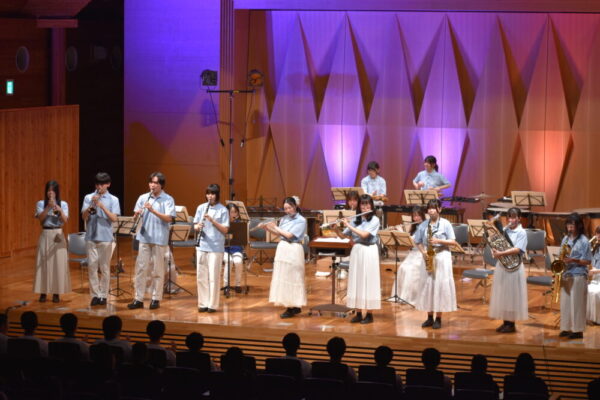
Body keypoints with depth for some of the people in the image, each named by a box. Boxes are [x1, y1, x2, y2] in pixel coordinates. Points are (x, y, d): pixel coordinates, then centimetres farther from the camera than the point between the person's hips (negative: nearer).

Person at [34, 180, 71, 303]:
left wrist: (60, 210, -29)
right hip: (45, 235, 0)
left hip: (58, 235, 0)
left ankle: (56, 293, 4)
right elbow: (40, 219, -12)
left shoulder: (63, 204, 2)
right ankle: (43, 292, 4)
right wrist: (48, 207, -24)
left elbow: (65, 221, -11)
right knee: (43, 263, -1)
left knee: (58, 263, -2)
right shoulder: (41, 204, 3)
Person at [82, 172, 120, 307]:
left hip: (105, 237, -1)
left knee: (104, 268, 2)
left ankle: (103, 295, 7)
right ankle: (95, 295, 5)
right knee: (92, 267, 0)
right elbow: (84, 217, 1)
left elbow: (114, 218, -8)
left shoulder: (113, 200, 2)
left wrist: (102, 206, -17)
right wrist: (91, 206, -16)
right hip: (91, 237, 1)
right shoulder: (88, 198, 6)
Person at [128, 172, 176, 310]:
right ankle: (138, 299, 5)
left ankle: (156, 299, 11)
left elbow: (168, 218, -14)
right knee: (141, 268, 2)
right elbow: (135, 217, 7)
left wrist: (153, 211, -24)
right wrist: (137, 214, -17)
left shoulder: (168, 200, -3)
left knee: (158, 270, 3)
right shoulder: (143, 198, 8)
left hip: (159, 239, -3)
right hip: (144, 237, 3)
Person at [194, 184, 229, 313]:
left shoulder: (223, 210, -3)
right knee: (201, 276, 5)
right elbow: (195, 225, 9)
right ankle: (203, 303, 12)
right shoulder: (201, 208, 8)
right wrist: (198, 227, -15)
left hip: (216, 247, -4)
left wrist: (212, 220, -19)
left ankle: (213, 305, 4)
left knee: (214, 277, -2)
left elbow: (225, 230, -7)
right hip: (202, 246, 4)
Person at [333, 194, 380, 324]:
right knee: (357, 281, 6)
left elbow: (364, 234, -19)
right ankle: (359, 313, 13)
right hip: (356, 251, 5)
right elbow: (343, 236, 9)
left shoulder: (374, 220, -7)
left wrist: (348, 225, -15)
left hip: (369, 252, -5)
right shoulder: (355, 220, 8)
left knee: (369, 281, -3)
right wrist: (336, 229, -11)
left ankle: (369, 313, 3)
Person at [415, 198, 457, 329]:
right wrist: (423, 252, -8)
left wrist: (439, 241, -16)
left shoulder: (445, 224, -2)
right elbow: (418, 242, 10)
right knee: (428, 285, 4)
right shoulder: (423, 225, 6)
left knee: (440, 285, -4)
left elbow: (452, 241, -3)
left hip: (442, 257, -3)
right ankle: (429, 317, 13)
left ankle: (438, 318, 4)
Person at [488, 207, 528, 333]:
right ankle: (505, 322, 17)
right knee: (502, 294, 8)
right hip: (501, 265, 6)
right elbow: (495, 243, 11)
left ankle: (511, 324, 7)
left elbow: (517, 250, -18)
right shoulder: (504, 230, 9)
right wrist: (495, 251, -12)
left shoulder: (521, 233, -7)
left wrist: (501, 253, -25)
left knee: (512, 295, -1)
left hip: (513, 267, -6)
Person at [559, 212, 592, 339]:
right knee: (565, 302, 8)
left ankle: (578, 330, 1)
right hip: (566, 275, 6)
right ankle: (566, 328, 15)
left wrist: (573, 260, -21)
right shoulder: (565, 239, 11)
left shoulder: (583, 241, -8)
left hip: (578, 275, -6)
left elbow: (587, 261, -9)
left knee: (577, 303, -4)